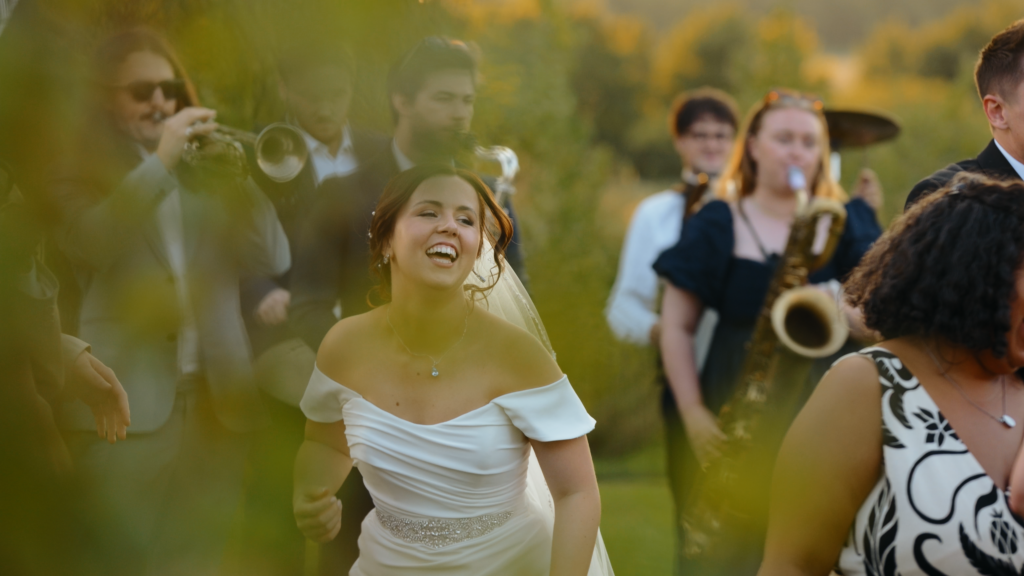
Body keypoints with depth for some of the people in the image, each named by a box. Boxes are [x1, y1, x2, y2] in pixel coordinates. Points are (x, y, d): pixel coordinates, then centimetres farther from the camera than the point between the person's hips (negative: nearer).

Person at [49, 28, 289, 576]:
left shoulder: (204, 168, 14)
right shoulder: (84, 167, 4)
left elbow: (273, 258, 4)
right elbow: (87, 243, -18)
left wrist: (236, 179, -10)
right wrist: (161, 162, -21)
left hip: (215, 404, 4)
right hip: (128, 407, -3)